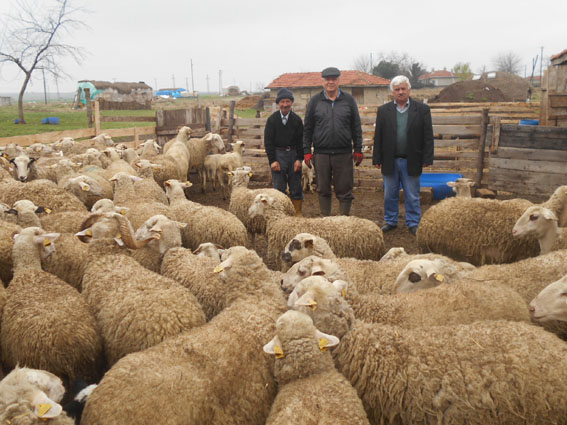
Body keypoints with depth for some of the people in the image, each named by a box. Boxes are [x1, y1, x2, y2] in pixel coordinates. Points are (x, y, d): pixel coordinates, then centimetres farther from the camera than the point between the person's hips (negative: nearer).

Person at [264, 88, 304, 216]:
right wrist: (272, 160, -9)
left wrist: (299, 159, -5)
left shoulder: (297, 120, 5)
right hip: (277, 155, -1)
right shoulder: (272, 119, 1)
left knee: (296, 187, 6)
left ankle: (298, 214, 16)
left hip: (293, 154, 2)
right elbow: (268, 141, -1)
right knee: (279, 187, 0)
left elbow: (301, 140, 6)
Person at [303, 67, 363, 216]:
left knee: (345, 190, 2)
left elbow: (356, 127, 9)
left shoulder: (349, 100, 7)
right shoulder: (315, 101, 7)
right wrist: (307, 151, 2)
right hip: (321, 153, 1)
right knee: (323, 190, 8)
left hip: (344, 153, 0)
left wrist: (358, 149, 5)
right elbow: (307, 129, 7)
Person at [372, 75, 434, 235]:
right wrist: (377, 159, 0)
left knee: (412, 195, 7)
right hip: (390, 161, 2)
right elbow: (378, 136, 5)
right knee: (390, 195, 11)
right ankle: (391, 221, 25)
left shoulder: (422, 109, 1)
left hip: (411, 162, -1)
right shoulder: (383, 110, 5)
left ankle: (413, 223, 19)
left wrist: (427, 159, -5)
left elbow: (428, 136, 0)